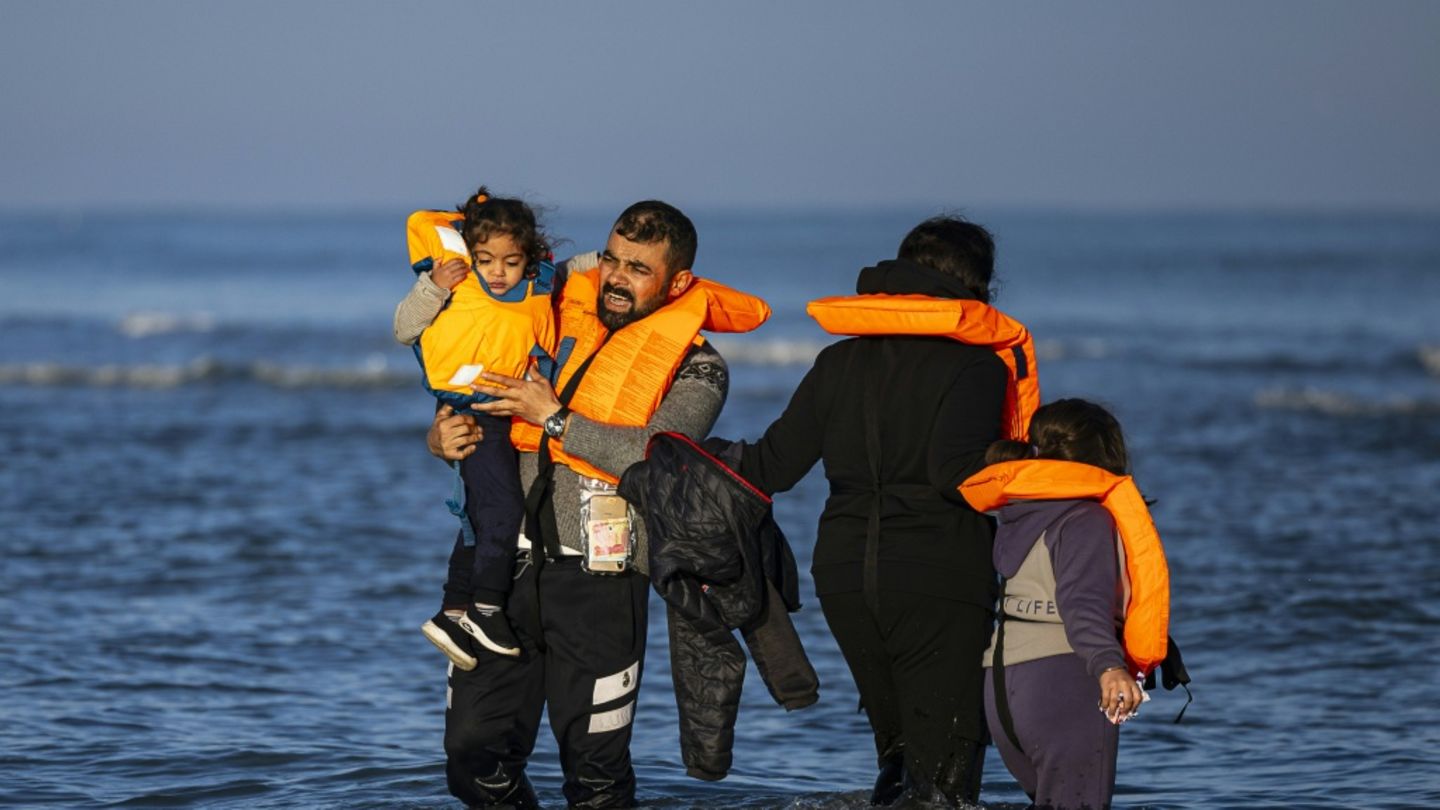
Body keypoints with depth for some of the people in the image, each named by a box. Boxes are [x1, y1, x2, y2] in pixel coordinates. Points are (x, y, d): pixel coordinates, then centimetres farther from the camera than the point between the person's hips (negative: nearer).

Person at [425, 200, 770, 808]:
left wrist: (555, 418, -15)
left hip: (597, 580, -4)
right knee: (474, 756, 3)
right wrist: (444, 438, -3)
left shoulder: (697, 369, 0)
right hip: (510, 567, 4)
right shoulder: (561, 325, 13)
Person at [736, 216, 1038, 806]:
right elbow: (954, 475, -20)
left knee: (898, 745, 20)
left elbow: (772, 467, 12)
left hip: (844, 577, 5)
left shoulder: (840, 362, 11)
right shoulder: (977, 367, -5)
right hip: (938, 581, -5)